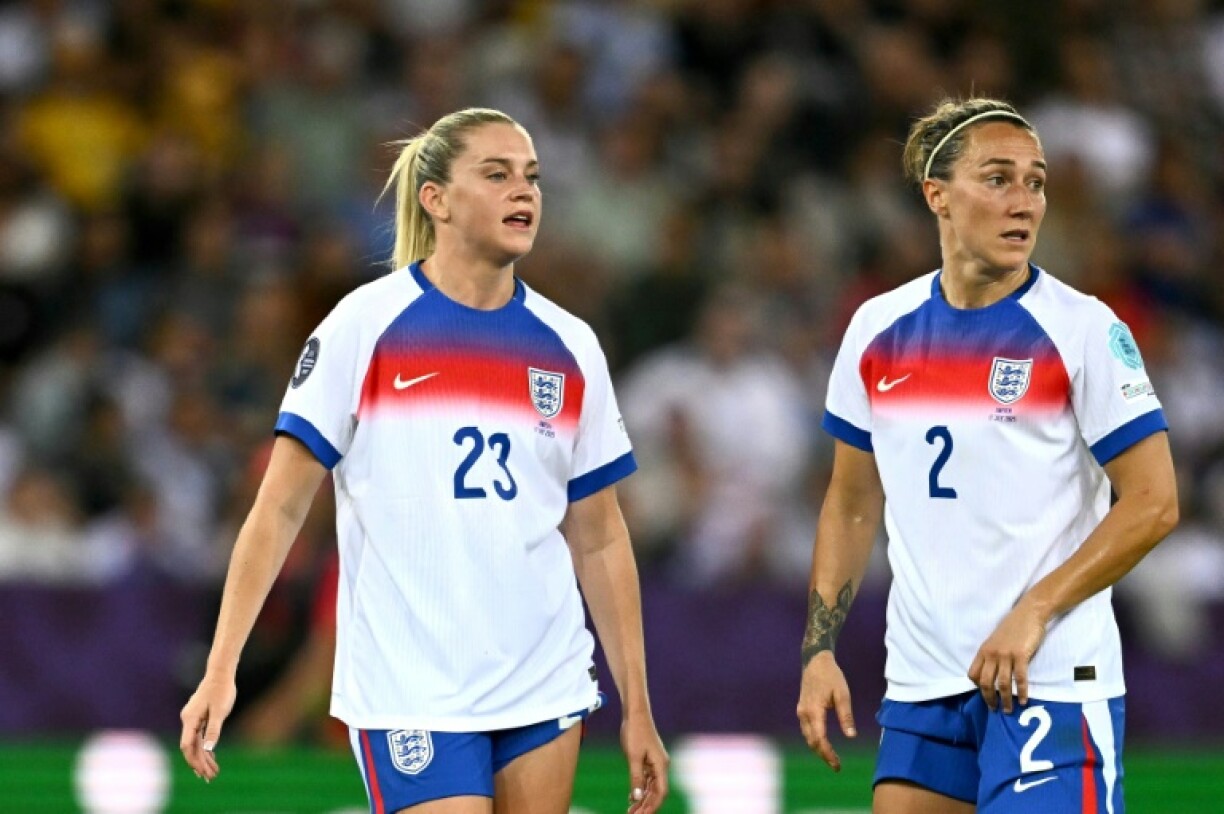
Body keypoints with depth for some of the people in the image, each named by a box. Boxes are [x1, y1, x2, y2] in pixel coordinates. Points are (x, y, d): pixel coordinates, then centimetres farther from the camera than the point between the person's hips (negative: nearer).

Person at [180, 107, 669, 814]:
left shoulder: (571, 349, 7)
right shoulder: (365, 326, -5)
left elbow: (599, 540, 12)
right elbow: (279, 510, -5)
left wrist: (637, 709, 10)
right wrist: (220, 669, -12)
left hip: (547, 689, 4)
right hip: (410, 696, -4)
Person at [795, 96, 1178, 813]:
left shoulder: (1084, 330, -7)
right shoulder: (878, 331, 7)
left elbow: (1153, 503, -10)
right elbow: (852, 504, 17)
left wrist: (1034, 611, -18)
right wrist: (820, 649, 7)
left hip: (1053, 681, -5)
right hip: (920, 688, 5)